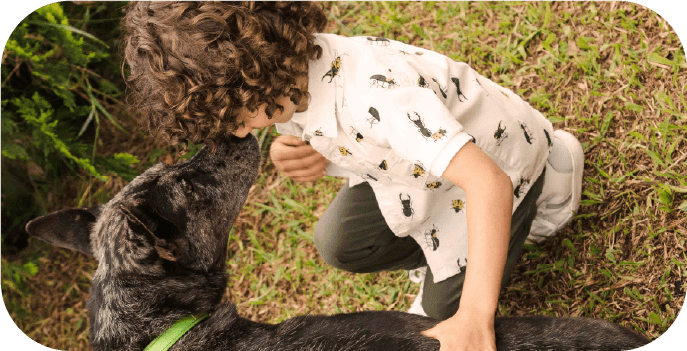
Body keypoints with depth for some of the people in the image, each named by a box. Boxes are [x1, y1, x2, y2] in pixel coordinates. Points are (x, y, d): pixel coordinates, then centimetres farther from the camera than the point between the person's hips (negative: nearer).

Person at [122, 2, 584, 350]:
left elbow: (488, 182, -50)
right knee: (342, 245, 2)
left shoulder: (374, 94, -45)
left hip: (496, 160, -7)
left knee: (444, 311, 2)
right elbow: (322, 146, 3)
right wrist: (290, 155, -22)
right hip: (408, 165, 7)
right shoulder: (284, 74, -18)